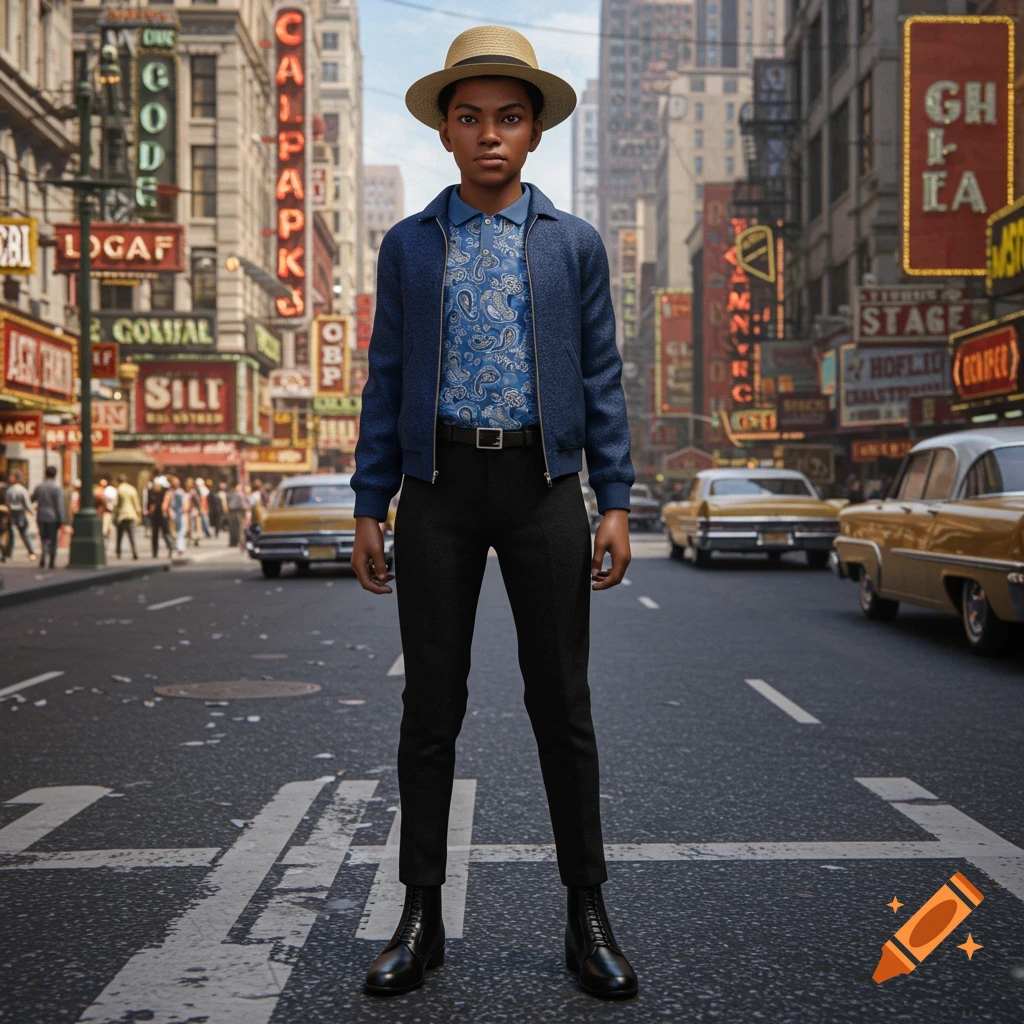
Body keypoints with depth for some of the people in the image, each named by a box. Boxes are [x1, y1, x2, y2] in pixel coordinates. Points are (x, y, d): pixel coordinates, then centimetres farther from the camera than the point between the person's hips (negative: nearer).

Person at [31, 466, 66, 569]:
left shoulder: (38, 487, 1)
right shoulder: (57, 489, -11)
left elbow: (32, 499, 14)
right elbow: (60, 506, -14)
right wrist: (61, 520, -9)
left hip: (41, 517, 3)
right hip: (53, 518, -3)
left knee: (44, 538, 13)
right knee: (53, 540, 9)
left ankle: (43, 556, -11)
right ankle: (52, 563, 12)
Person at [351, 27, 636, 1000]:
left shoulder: (574, 244, 8)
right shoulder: (408, 246, 9)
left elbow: (600, 380, 7)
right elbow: (386, 381, 9)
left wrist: (615, 502, -1)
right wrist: (368, 506, 3)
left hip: (541, 485, -1)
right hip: (438, 487, 1)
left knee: (562, 703, 2)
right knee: (431, 704, 3)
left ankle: (587, 915, 12)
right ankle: (420, 916, 14)